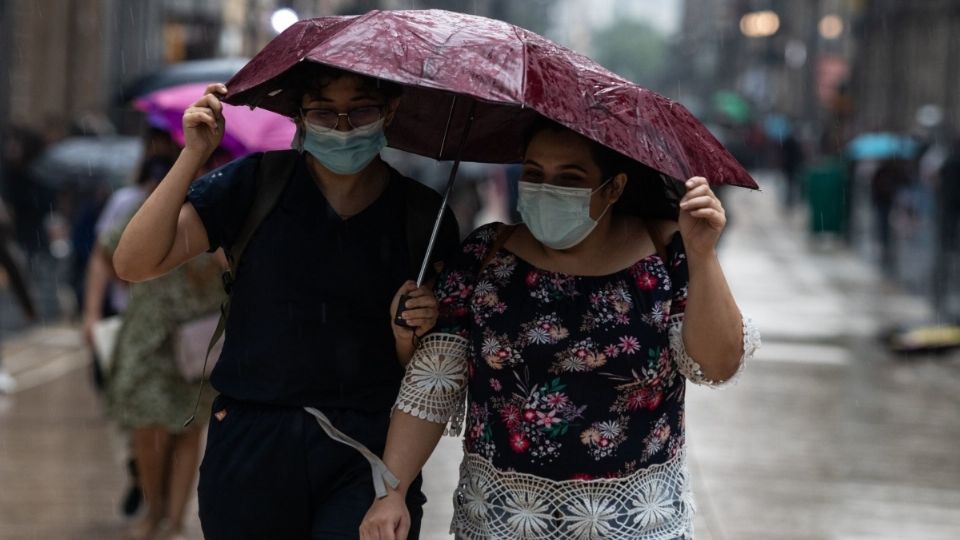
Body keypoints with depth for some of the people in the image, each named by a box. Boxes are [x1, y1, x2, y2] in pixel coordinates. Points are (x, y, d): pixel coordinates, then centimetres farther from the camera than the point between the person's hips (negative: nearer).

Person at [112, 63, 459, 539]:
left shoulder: (423, 216, 2)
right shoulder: (256, 183, 0)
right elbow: (134, 264, -8)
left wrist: (408, 336, -15)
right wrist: (193, 155, -15)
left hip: (368, 453, 0)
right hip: (252, 445, 0)